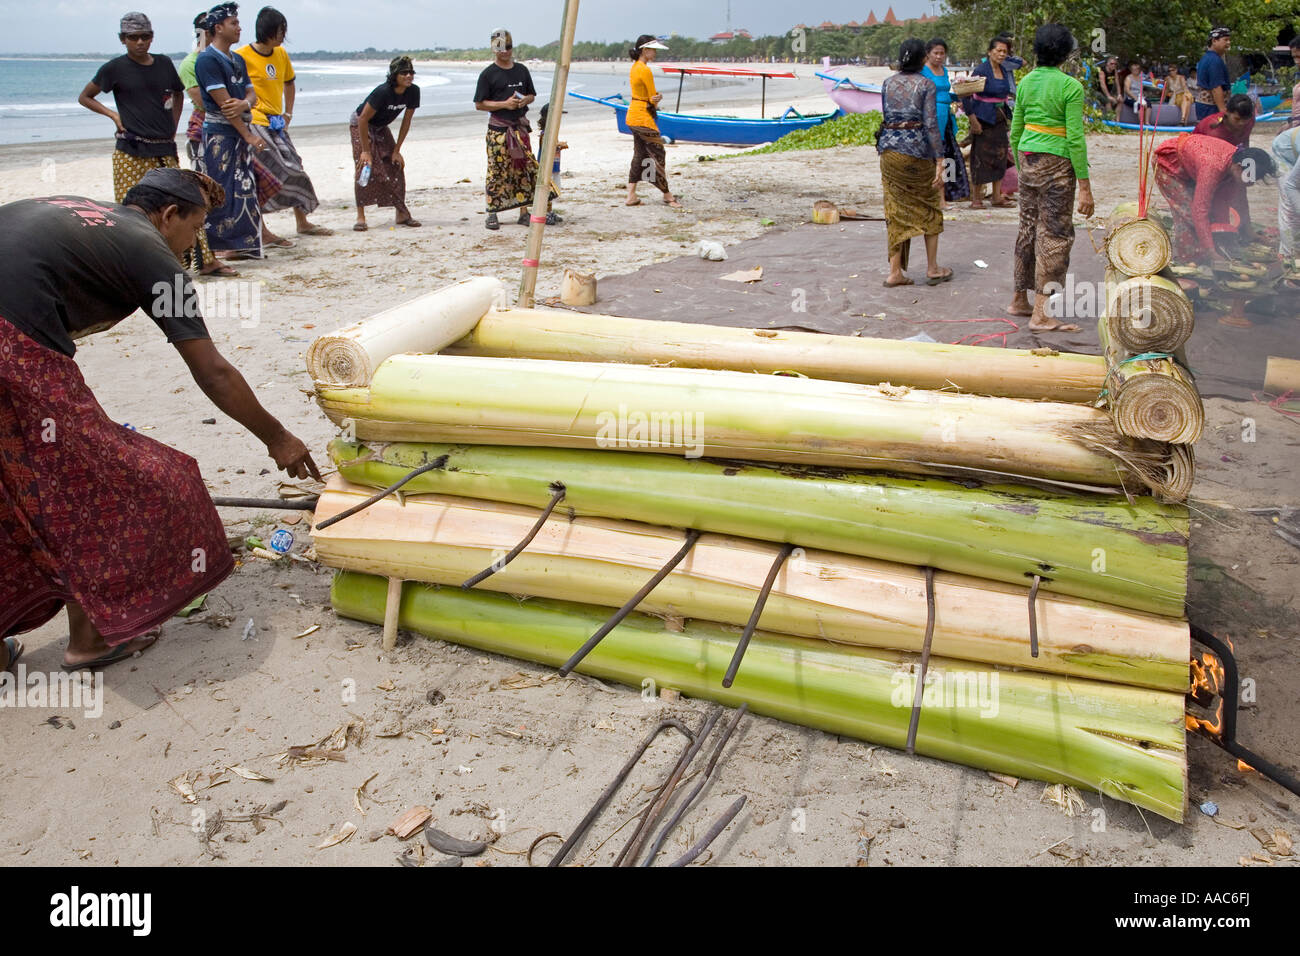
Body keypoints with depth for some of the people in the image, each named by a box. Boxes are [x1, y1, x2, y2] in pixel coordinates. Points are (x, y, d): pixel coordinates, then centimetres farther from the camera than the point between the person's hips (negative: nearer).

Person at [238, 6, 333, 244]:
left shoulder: (281, 54, 10)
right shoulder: (242, 56, -11)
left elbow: (289, 83, 24)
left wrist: (288, 113, 17)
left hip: (277, 124, 8)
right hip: (255, 123, -8)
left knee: (293, 169, 12)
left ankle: (303, 223, 24)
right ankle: (262, 232, -6)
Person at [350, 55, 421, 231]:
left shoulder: (413, 91, -17)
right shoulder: (383, 92, -34)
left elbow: (406, 122, -6)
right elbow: (363, 119, -27)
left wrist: (397, 150, -6)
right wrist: (366, 151, -25)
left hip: (381, 128, 6)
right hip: (359, 125, -6)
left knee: (396, 167, -2)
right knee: (365, 168, -16)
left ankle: (401, 213, 5)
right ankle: (360, 216, -13)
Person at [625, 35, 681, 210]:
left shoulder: (635, 67, 12)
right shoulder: (645, 70, -18)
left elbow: (652, 96, 10)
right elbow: (653, 100, -12)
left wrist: (657, 97, -11)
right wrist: (655, 100, 10)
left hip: (633, 116, 10)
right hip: (643, 118, -10)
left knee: (639, 154, 12)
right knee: (658, 155, -2)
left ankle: (631, 196, 11)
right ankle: (667, 196, 5)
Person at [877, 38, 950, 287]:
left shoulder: (887, 83, 6)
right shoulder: (926, 85, -7)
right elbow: (931, 124, -12)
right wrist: (940, 160, -12)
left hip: (889, 147, 4)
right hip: (917, 148, -4)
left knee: (896, 210, 9)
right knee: (929, 207, 12)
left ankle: (895, 272, 6)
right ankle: (932, 269, 17)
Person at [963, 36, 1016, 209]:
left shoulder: (1004, 71, 9)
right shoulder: (981, 70, -13)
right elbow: (966, 95, -16)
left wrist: (1006, 118, 15)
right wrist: (973, 121, -19)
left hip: (1000, 119, 7)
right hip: (983, 119, -7)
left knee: (1000, 156, 7)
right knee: (980, 157, -3)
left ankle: (997, 197, 12)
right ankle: (976, 197, 5)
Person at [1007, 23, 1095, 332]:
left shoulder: (1026, 82, 7)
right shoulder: (1071, 87, -11)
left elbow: (1015, 132, 12)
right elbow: (1075, 139, -14)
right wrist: (1085, 187, -10)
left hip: (1027, 158, 7)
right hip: (1056, 163, -6)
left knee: (1029, 228, 16)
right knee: (1055, 234, -3)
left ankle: (1019, 299, 25)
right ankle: (1041, 314, -5)